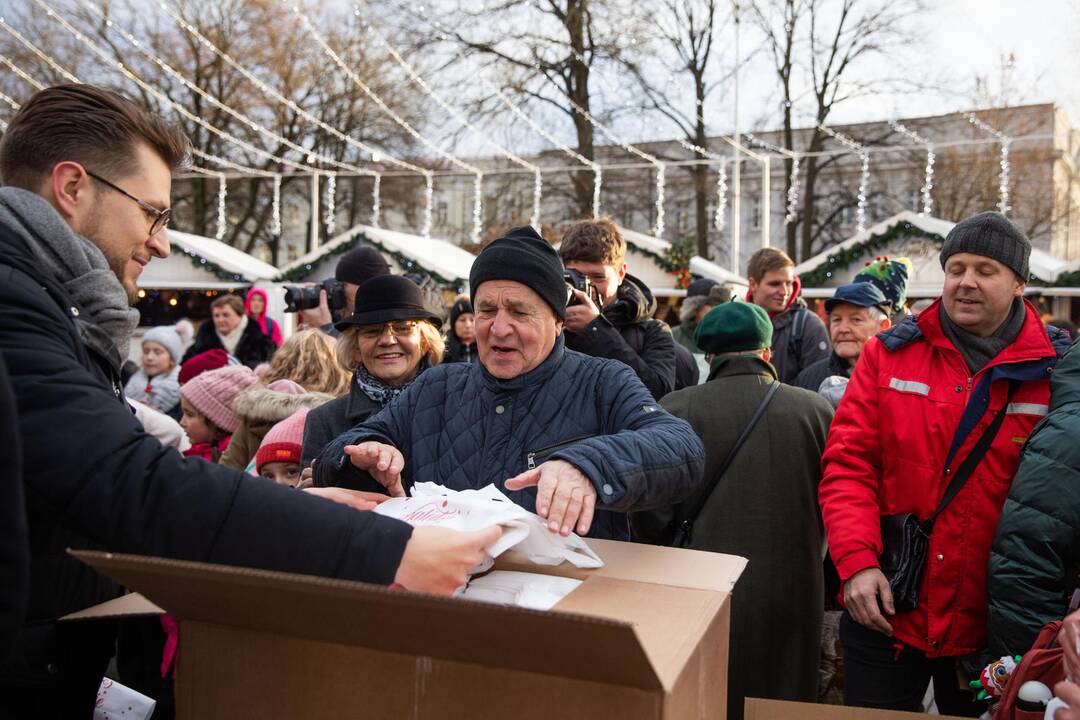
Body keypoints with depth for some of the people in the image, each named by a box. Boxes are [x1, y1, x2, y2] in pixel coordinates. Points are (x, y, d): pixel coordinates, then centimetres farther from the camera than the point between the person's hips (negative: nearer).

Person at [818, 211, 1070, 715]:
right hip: (883, 606, 1)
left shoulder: (1055, 369, -3)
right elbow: (848, 462, -3)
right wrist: (857, 560, -14)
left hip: (990, 622, 0)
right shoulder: (890, 353, 0)